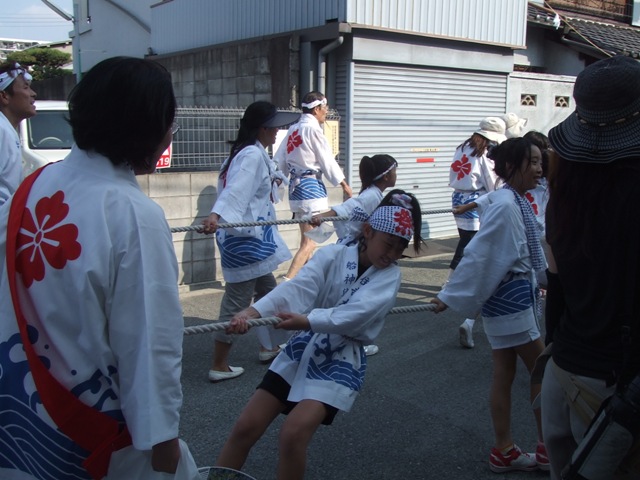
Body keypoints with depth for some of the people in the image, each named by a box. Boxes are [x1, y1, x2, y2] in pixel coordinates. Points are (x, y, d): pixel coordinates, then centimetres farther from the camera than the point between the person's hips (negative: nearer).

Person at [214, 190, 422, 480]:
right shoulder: (332, 255, -4)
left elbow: (356, 313, -23)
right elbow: (298, 287, -21)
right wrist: (255, 311, -38)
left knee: (293, 436, -17)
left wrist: (307, 320, -37)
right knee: (246, 428, 2)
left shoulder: (389, 276, -6)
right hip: (302, 349, 2)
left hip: (341, 362, -2)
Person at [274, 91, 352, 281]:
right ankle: (288, 281, -18)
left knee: (306, 239, 18)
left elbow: (279, 161, 12)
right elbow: (327, 159, -9)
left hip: (296, 186, 9)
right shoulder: (313, 129, -12)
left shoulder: (293, 130, 12)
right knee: (311, 241, -9)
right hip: (311, 186, -9)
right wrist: (343, 183, 1)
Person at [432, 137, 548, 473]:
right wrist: (451, 296, -17)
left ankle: (504, 451, 24)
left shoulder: (515, 202, 9)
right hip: (510, 300, -9)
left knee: (504, 375, 13)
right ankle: (547, 449, 20)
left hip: (515, 297, 9)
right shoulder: (505, 206, -22)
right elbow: (479, 255, -20)